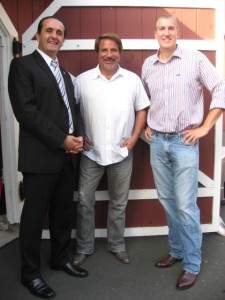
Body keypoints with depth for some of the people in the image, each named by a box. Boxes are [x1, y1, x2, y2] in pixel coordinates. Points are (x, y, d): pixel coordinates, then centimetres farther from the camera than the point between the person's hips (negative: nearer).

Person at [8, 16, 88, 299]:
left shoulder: (65, 74, 20)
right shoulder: (23, 65, -3)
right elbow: (26, 111, -14)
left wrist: (79, 136, -2)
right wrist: (62, 139, -16)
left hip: (68, 155, 7)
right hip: (40, 155, -7)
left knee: (63, 211, 16)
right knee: (34, 214, 4)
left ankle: (60, 258, 34)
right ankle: (30, 272, 21)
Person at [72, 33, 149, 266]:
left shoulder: (132, 79, 2)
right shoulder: (82, 80, 0)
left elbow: (141, 110, 7)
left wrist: (134, 137, -3)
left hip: (122, 152, 1)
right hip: (91, 152, 0)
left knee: (119, 202, 13)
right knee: (85, 201, 6)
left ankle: (117, 245, 32)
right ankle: (83, 248, 25)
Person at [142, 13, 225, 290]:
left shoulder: (195, 59, -3)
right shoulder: (148, 64, 10)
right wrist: (146, 126, 13)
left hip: (184, 141, -4)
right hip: (157, 142, 5)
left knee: (186, 206, -3)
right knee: (167, 201, 13)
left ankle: (191, 265, 14)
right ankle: (177, 250, 32)